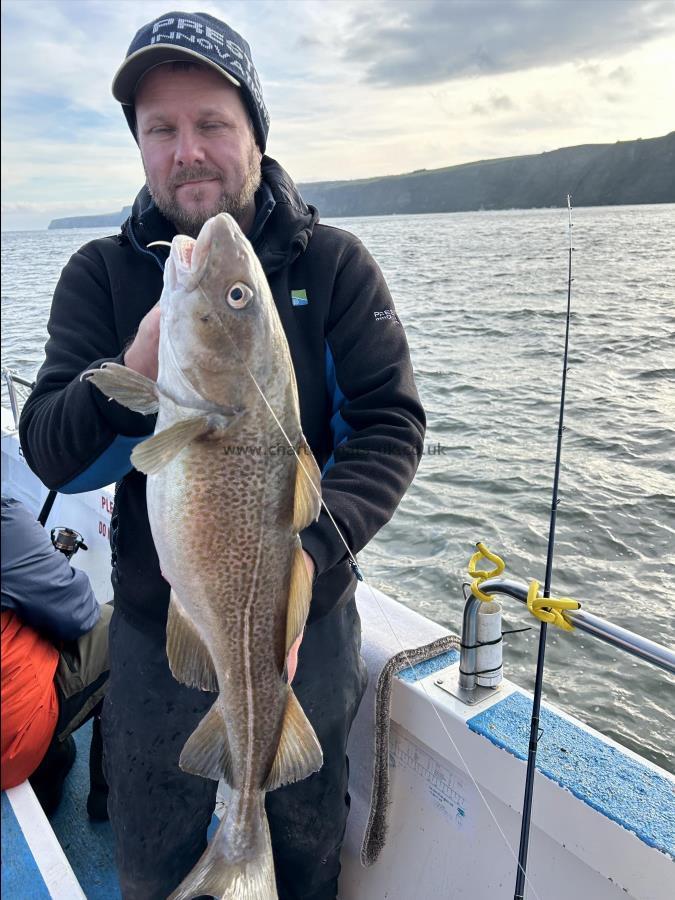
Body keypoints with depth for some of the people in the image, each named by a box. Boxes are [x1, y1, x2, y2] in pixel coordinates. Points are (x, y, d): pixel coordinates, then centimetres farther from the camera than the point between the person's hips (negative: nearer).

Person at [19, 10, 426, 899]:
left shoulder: (335, 264, -8)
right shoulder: (101, 275, -5)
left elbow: (392, 426, -14)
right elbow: (49, 455, -12)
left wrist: (308, 555, -30)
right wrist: (135, 374, -33)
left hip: (312, 620, 0)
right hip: (156, 627, 1)